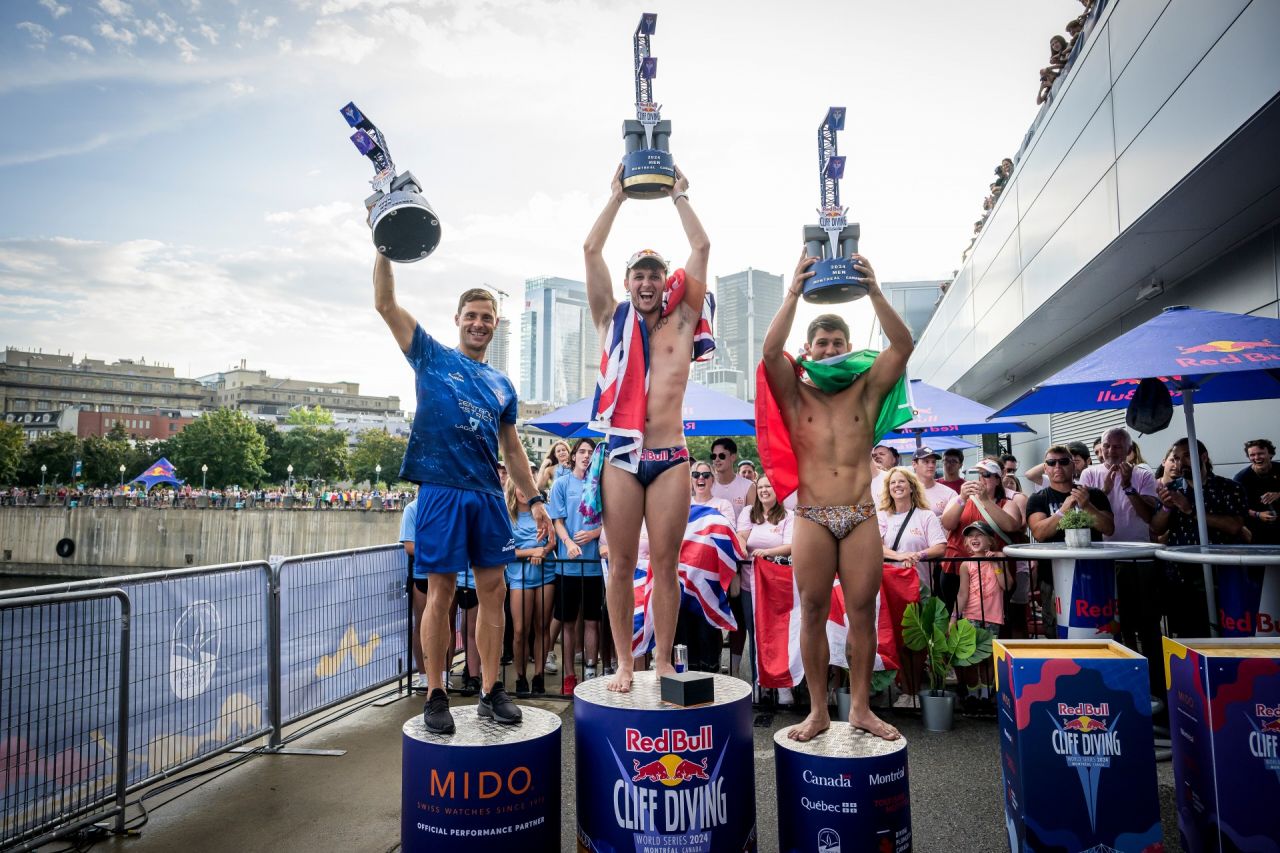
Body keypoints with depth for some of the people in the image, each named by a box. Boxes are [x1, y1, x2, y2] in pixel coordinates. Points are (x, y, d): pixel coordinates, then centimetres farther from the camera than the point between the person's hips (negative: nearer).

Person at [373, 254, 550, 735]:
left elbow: (512, 448, 20)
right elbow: (385, 303, -3)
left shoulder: (502, 385, 17)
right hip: (441, 490, -4)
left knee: (493, 591, 5)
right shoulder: (432, 357, 6)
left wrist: (534, 500, 14)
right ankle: (436, 696, 11)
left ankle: (491, 692, 15)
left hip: (488, 495, 4)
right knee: (441, 592, -1)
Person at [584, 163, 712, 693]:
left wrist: (679, 196, 19)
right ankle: (624, 663, 14)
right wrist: (618, 195, 15)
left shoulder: (682, 322, 11)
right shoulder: (613, 322, 12)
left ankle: (663, 661, 15)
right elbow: (591, 250, 8)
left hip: (670, 459, 0)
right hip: (622, 455, 0)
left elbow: (701, 248, 11)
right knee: (621, 565, 3)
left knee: (665, 563, 4)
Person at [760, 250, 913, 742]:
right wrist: (794, 292, -14)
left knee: (862, 612, 4)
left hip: (861, 516, 1)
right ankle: (817, 711, 14)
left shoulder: (867, 391, 10)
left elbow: (903, 346, -3)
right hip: (812, 518, -1)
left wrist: (874, 292, -11)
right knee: (813, 613, 2)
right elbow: (771, 351, -10)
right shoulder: (794, 394, 7)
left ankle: (861, 707, 18)